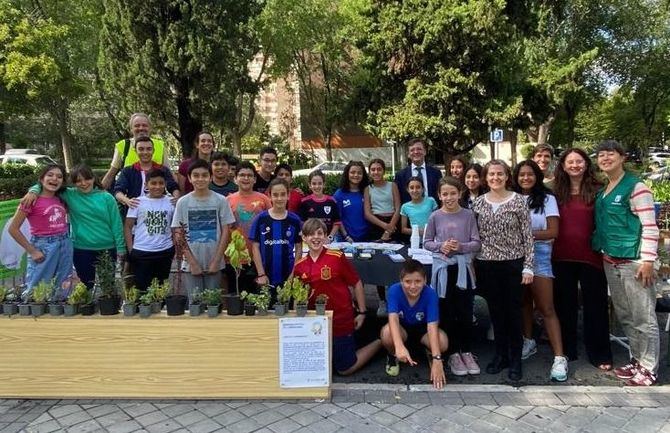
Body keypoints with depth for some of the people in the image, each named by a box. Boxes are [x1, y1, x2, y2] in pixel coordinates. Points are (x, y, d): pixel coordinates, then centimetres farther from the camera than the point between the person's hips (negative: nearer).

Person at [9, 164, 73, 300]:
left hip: (65, 245, 5)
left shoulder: (60, 199, 7)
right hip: (43, 247, -5)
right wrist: (32, 251, -11)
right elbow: (13, 229, -9)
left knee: (61, 290, 13)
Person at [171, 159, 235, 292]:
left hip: (214, 264, 0)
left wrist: (216, 261, -6)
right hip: (191, 264, 0)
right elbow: (178, 235, -1)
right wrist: (193, 263, -7)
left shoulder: (221, 201, -2)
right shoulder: (183, 202, -1)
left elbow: (225, 232, -1)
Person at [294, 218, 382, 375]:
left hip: (341, 322, -5)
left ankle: (380, 343, 25)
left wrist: (362, 312, -4)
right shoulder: (299, 266, 0)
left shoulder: (337, 257, -13)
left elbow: (356, 283, -5)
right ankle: (352, 343, 39)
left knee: (345, 369, 5)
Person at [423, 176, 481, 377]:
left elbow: (477, 243, -2)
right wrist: (440, 246, -13)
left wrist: (461, 247, -18)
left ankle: (467, 352, 23)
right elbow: (426, 242, 5)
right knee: (447, 313, 7)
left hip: (464, 268, 0)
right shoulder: (435, 216, -1)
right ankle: (453, 353, 20)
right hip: (443, 268, 0)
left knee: (465, 312, 5)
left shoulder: (468, 215, -1)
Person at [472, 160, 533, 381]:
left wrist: (528, 266, -8)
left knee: (513, 311, 5)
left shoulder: (518, 201, -5)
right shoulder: (478, 203, 4)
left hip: (513, 264, -2)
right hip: (487, 265, 3)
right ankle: (500, 355, 26)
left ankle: (515, 359, 19)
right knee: (495, 312, 11)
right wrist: (472, 264, 6)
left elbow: (527, 236, -4)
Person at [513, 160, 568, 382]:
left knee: (546, 308, -7)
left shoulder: (547, 199, -2)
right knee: (524, 301, 14)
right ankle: (529, 342, 30)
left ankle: (559, 357, -5)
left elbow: (553, 232, -6)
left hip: (538, 254, -4)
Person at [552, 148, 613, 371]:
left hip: (590, 256, -3)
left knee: (595, 305, 6)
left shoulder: (597, 190, -1)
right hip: (562, 256, 3)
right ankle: (567, 350, 27)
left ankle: (599, 354, 20)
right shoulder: (556, 192, 7)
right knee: (564, 304, 13)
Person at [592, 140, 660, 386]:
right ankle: (637, 361, 27)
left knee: (643, 318, 0)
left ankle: (648, 368, 10)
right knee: (624, 316, 15)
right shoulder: (602, 191, 13)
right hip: (610, 261, 8)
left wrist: (648, 260, -18)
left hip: (633, 261, -8)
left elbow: (650, 226, -13)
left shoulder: (635, 187, -9)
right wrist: (600, 250, 14)